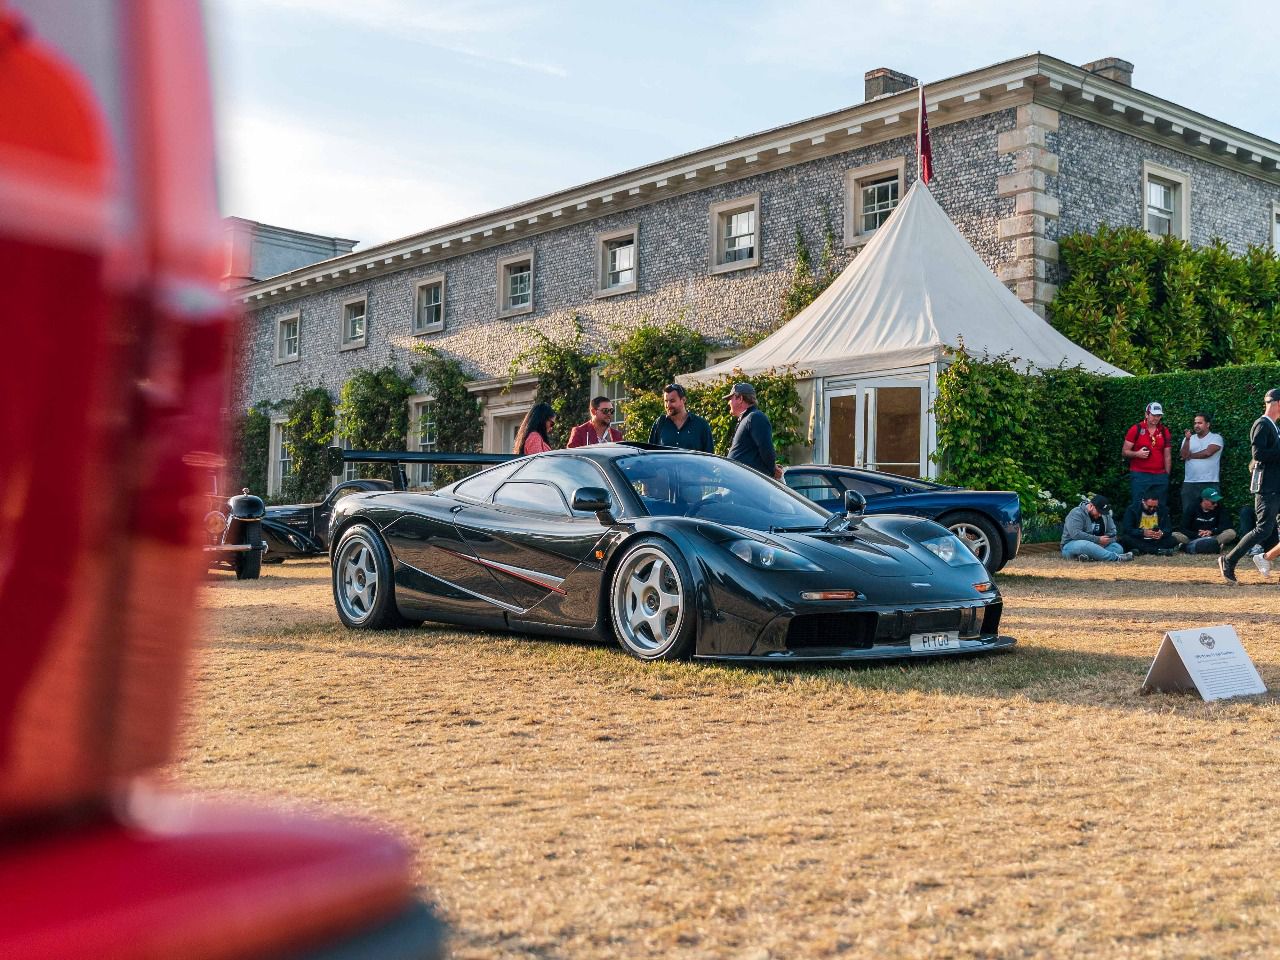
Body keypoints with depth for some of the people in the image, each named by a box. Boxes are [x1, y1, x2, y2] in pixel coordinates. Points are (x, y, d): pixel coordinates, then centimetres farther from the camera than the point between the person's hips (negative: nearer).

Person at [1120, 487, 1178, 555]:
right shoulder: (1132, 509, -6)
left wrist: (1162, 533, -24)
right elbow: (1126, 529, -14)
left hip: (1156, 541, 2)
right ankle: (1158, 551, -36)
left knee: (1173, 541, -22)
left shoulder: (1162, 509, 4)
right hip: (1138, 541, -2)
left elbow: (1169, 529, 1)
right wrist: (1143, 532, -30)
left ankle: (1140, 550, -30)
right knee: (1125, 539, -33)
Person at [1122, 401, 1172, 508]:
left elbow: (1167, 456, 13)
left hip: (1160, 476, 3)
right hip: (1139, 476, -3)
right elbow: (1124, 452, 1)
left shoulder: (1164, 431, 10)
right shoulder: (1136, 429, -1)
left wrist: (1167, 475, 7)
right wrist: (1137, 454, -18)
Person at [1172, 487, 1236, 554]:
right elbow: (1183, 529, -7)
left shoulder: (1219, 508, 3)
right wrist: (1197, 535, -23)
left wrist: (1211, 532, -23)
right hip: (1193, 538, -2)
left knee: (1231, 533, -26)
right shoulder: (1192, 508, -3)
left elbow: (1224, 526, -5)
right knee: (1174, 535, -29)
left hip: (1212, 537, 2)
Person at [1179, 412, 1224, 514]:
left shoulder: (1216, 438, 3)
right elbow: (1183, 456, 1)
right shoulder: (1188, 438, 15)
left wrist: (1190, 455, 0)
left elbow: (1208, 452, -13)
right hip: (1189, 483, 4)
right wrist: (1187, 440, -10)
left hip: (1210, 483, -4)